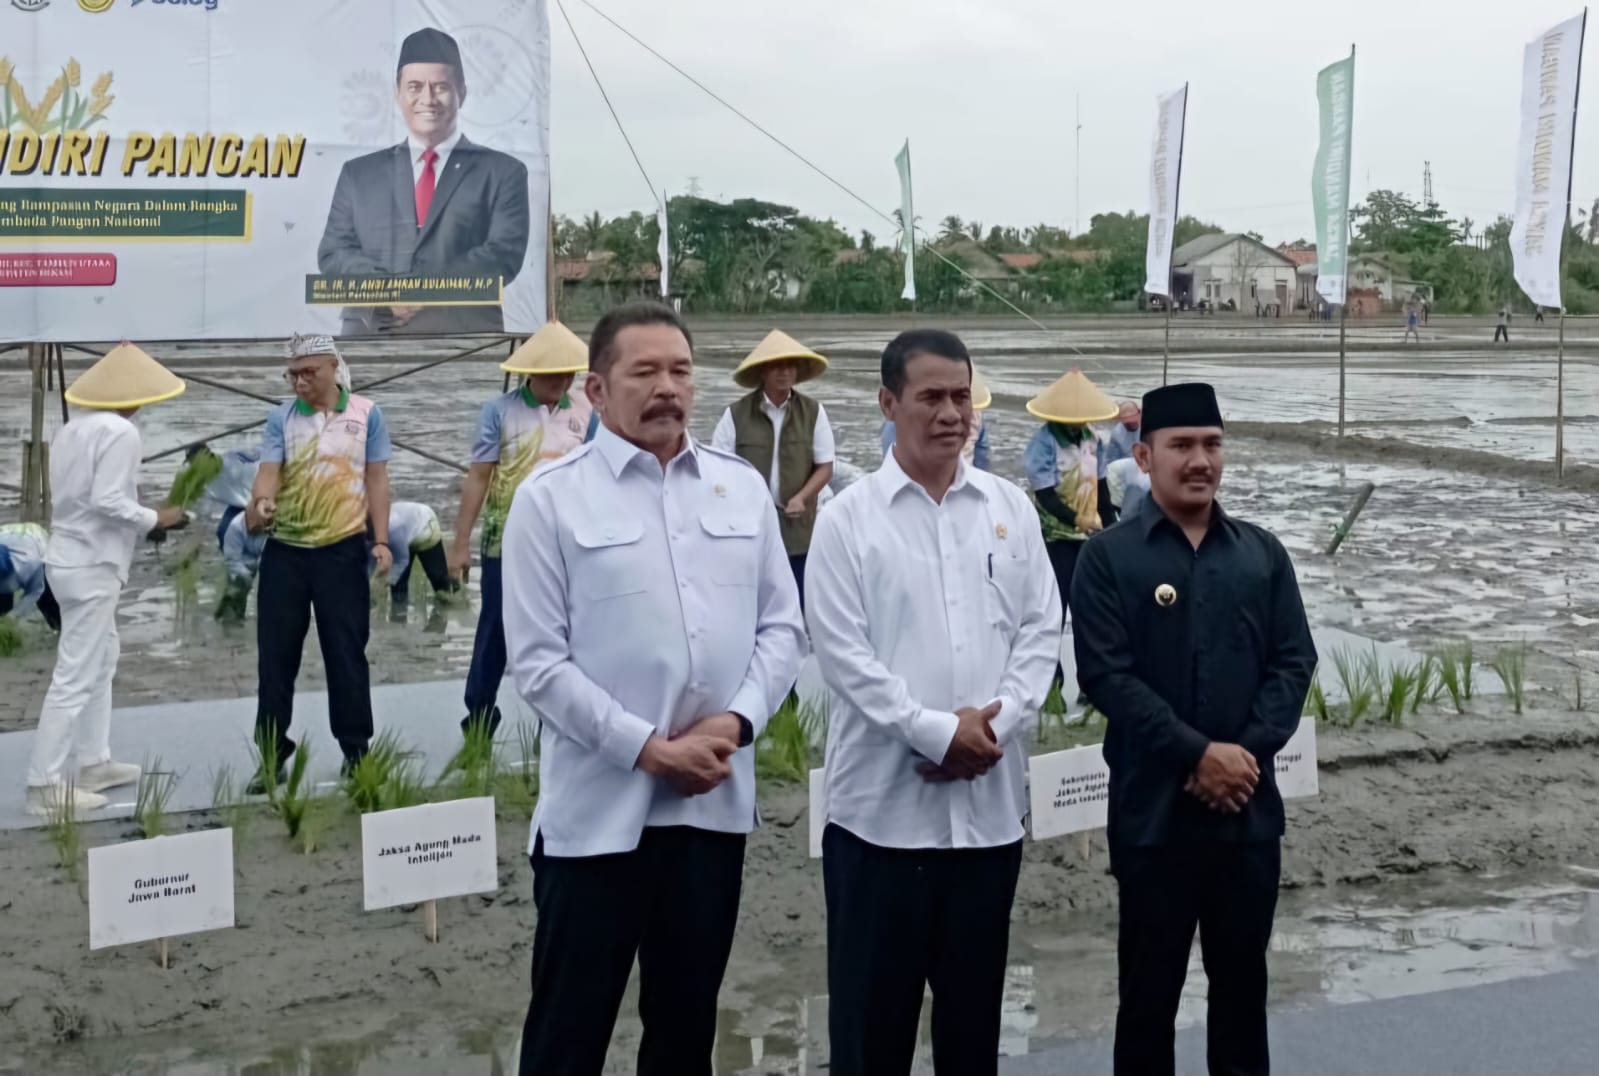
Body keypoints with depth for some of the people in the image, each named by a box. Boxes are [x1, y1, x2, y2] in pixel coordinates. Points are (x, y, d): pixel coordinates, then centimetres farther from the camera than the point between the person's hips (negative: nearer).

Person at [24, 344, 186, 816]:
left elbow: (73, 495, 9)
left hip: (69, 558, 10)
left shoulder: (73, 428, 10)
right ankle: (43, 786, 0)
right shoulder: (120, 432, -15)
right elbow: (107, 501, -23)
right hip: (91, 566, -10)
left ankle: (94, 763, 29)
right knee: (75, 677, -4)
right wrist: (155, 519, -10)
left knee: (102, 659, 22)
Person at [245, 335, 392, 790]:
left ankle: (356, 749, 17)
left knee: (346, 651, 5)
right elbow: (269, 470, -6)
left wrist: (381, 540, -4)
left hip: (343, 549, -1)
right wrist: (261, 502, -29)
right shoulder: (280, 418, 4)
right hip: (284, 550, 2)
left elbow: (376, 479, 3)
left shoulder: (366, 414, 2)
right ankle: (272, 753, 15)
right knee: (276, 653, 5)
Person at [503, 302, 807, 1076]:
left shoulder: (743, 487, 8)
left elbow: (782, 626, 8)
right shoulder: (551, 497, -4)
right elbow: (537, 660, -9)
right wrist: (649, 749, -14)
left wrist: (735, 723, -8)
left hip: (714, 804, 4)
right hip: (598, 809, -4)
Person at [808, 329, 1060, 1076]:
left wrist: (997, 723, -10)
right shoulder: (848, 518, -3)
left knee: (974, 1002, 14)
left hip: (990, 801, 3)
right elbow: (842, 652, -9)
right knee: (873, 1005, 6)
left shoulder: (1011, 509, 8)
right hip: (883, 802, -3)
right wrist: (938, 732, -15)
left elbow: (1040, 630, 5)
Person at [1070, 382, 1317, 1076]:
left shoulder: (1262, 553, 9)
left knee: (1242, 978, 14)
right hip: (1152, 810, -3)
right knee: (1149, 985, 7)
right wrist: (1200, 753, -16)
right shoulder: (1108, 556, -3)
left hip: (1249, 808, 3)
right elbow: (1104, 674, -11)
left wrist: (1245, 754, -11)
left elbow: (1294, 661, 4)